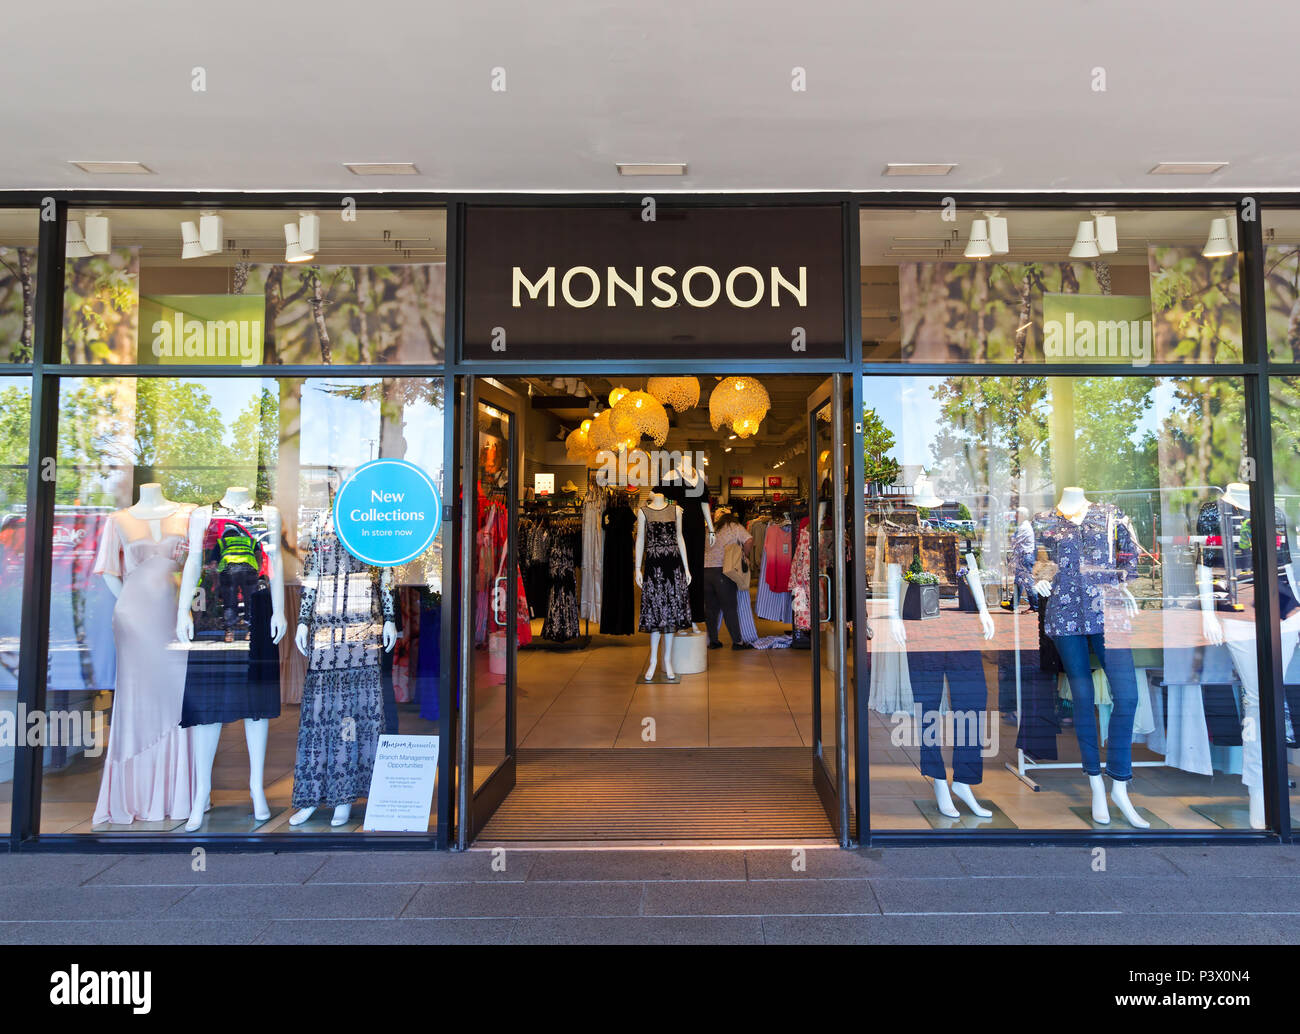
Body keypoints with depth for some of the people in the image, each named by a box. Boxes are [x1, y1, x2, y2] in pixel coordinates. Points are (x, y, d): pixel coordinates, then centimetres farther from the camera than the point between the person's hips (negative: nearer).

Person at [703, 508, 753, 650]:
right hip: (722, 569, -4)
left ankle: (713, 641, 15)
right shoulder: (735, 526, 8)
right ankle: (738, 641, 4)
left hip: (705, 569, 4)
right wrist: (745, 555, 11)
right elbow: (749, 541, -5)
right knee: (729, 607, 1)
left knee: (710, 607, 11)